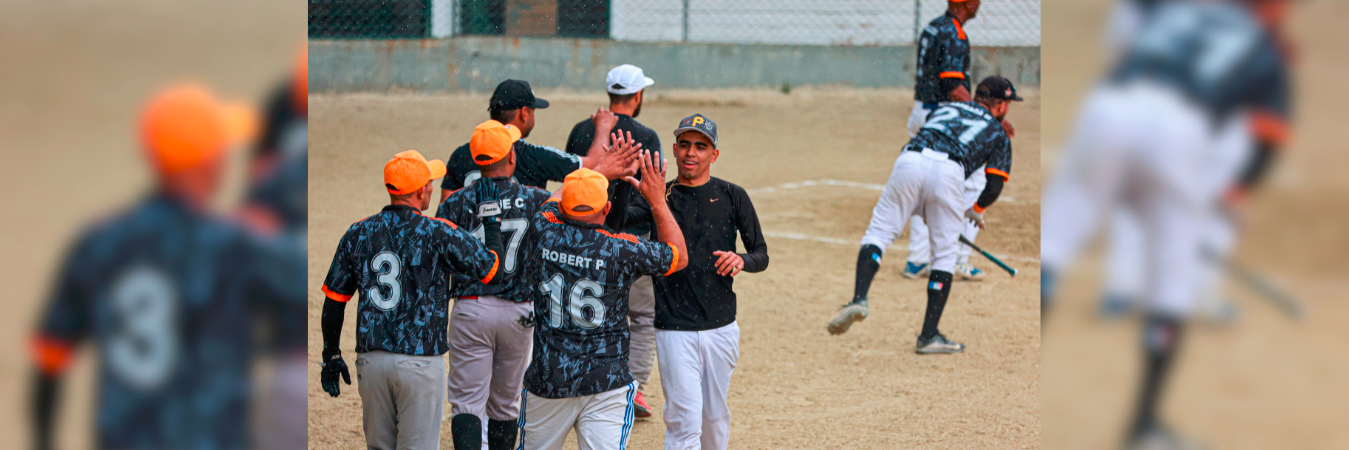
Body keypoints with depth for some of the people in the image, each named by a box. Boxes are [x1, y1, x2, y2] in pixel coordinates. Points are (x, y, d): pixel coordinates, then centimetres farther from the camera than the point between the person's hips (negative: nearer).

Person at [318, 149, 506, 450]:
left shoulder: (358, 233, 4)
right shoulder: (438, 234, -9)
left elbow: (334, 301, 8)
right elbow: (492, 269, -1)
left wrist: (331, 356, 18)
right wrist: (491, 217, 13)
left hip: (371, 362, 4)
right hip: (420, 359, -4)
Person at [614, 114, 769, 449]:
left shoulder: (732, 196, 4)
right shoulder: (660, 196, 2)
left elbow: (762, 256, 6)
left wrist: (741, 260, -17)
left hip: (721, 327, 2)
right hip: (674, 330, -2)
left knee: (714, 416, 14)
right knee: (684, 420, -9)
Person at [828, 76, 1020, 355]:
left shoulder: (946, 108, 37)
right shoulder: (998, 135, 27)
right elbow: (994, 187, 16)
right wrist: (975, 211, 37)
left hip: (909, 161, 2)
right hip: (949, 172, -2)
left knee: (879, 230, 8)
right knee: (945, 254, 11)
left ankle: (859, 298, -17)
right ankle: (929, 337, 10)